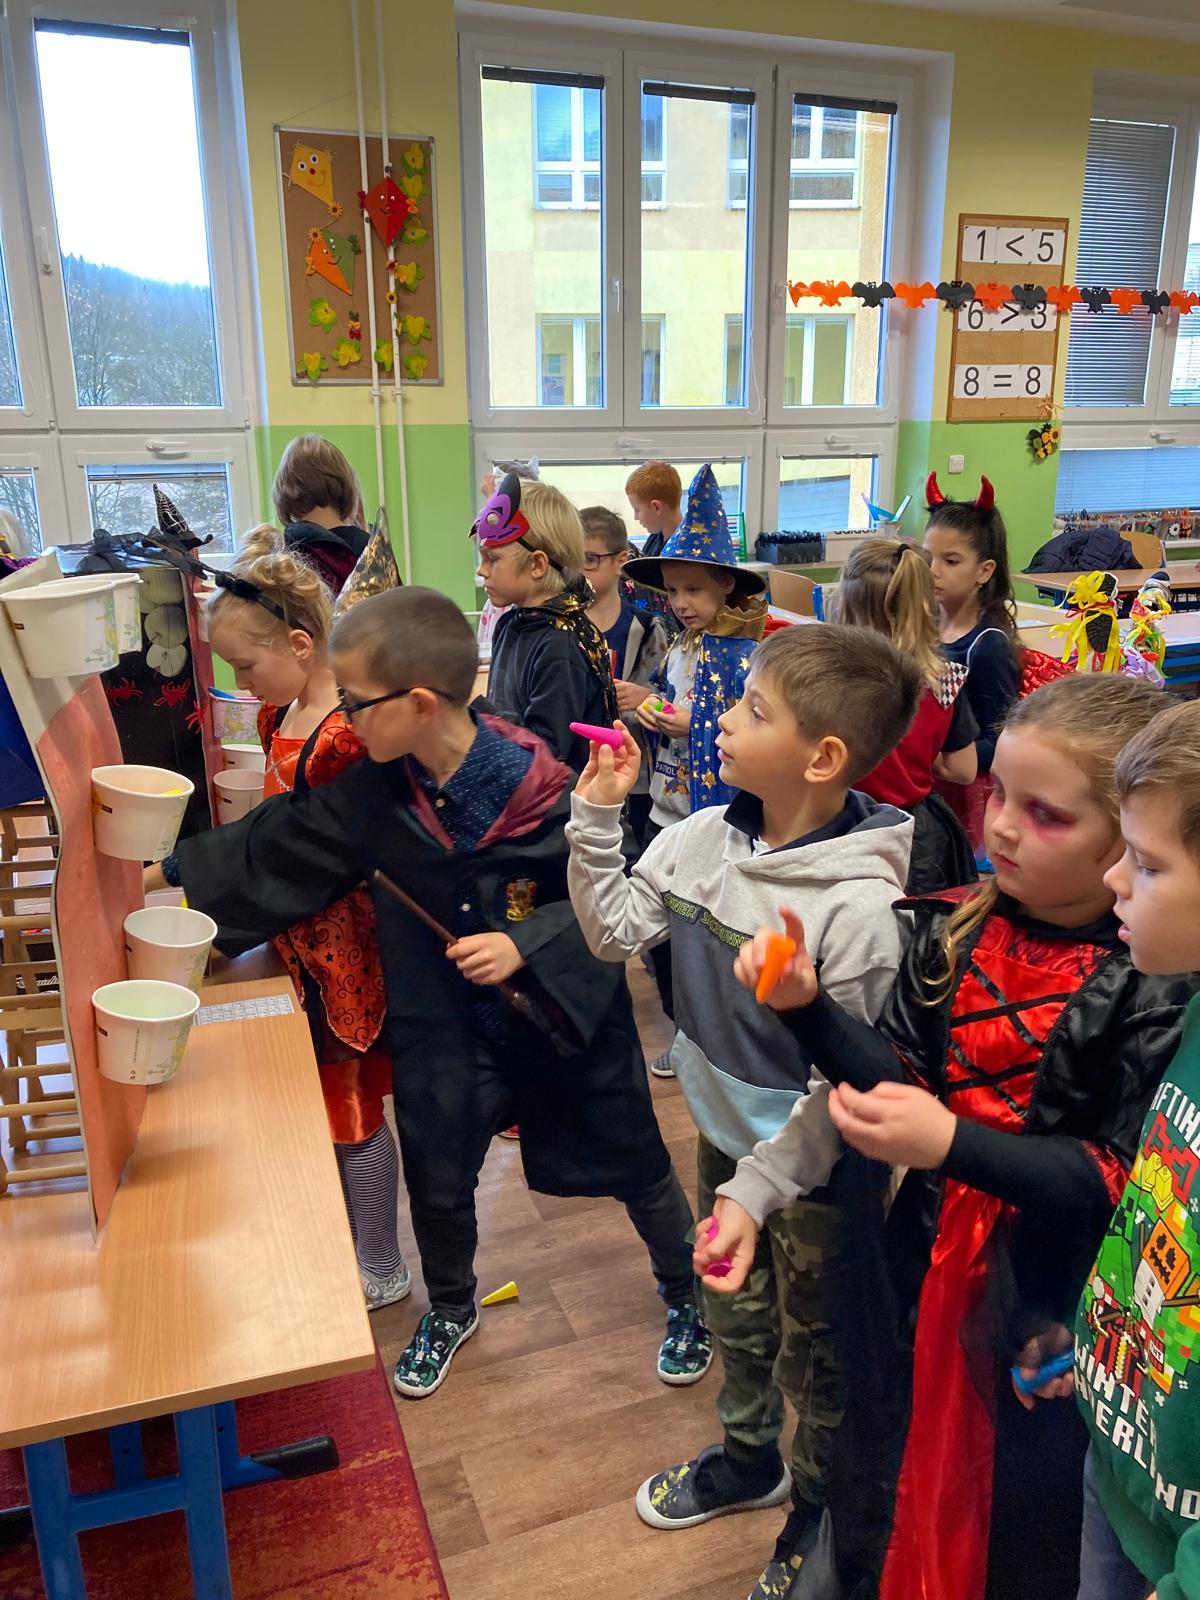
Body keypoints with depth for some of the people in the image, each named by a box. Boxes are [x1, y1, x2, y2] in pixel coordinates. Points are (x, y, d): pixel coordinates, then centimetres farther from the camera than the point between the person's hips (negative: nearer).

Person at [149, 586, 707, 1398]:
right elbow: (272, 849, 2)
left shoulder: (540, 788, -26)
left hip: (568, 1017, -3)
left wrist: (526, 945, -27)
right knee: (437, 1184, 18)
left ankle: (687, 1300, 45)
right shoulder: (370, 794, -11)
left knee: (637, 1170, 15)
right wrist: (174, 875, 3)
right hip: (446, 1026, 4)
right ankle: (450, 1310, 50)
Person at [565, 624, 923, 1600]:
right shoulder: (705, 838, -11)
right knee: (735, 1317, 29)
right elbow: (615, 932, -2)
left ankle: (818, 1519, 48)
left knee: (814, 1357, 19)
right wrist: (598, 818, -12)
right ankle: (748, 1459, 57)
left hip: (811, 1170, -6)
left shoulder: (861, 905, -30)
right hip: (725, 1136, 6)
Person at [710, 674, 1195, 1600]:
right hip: (925, 1267, 5)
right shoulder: (956, 927, -7)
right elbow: (900, 1083, -6)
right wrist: (808, 1005, -22)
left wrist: (952, 1144, -31)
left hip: (1052, 1315, -4)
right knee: (886, 1507, 26)